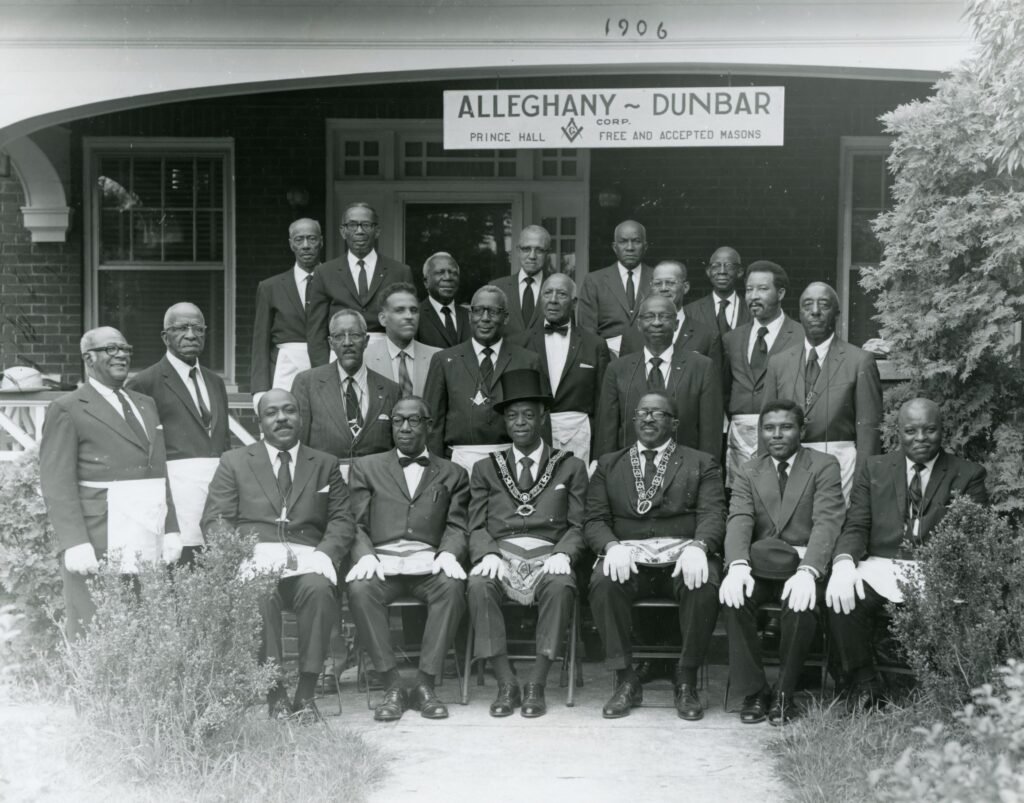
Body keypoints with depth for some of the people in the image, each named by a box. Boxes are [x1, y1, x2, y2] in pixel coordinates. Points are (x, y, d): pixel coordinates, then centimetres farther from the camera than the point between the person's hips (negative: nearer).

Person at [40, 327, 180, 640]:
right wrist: (75, 544, -16)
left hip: (151, 544, 6)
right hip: (98, 548, -6)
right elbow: (57, 485, -6)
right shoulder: (67, 410, 1)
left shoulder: (146, 405, 21)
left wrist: (170, 530, 11)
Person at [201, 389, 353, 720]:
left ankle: (306, 694, -28)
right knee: (260, 594, -36)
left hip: (306, 559, 1)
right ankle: (275, 694, -28)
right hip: (255, 558, -1)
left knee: (318, 589, -35)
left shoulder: (325, 464, 22)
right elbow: (214, 521, 8)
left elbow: (342, 520, 12)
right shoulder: (234, 462, 18)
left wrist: (323, 554, -9)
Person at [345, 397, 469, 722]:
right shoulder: (366, 467, 21)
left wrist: (448, 555, -13)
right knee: (359, 589, -33)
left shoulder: (452, 475, 22)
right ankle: (392, 686, -24)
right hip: (382, 561, 0)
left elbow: (456, 527, 10)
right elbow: (356, 524, 11)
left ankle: (425, 684, -26)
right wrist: (365, 556, -10)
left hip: (429, 564, 0)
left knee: (452, 587, -33)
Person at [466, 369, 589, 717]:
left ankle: (536, 685, -28)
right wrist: (488, 554, -10)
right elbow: (476, 526, 11)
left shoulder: (570, 467, 16)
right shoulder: (486, 469, 20)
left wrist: (562, 554, -12)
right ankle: (506, 684, -24)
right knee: (478, 585, -32)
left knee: (561, 586, -35)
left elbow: (578, 526, 9)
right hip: (501, 555, 1)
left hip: (548, 556, -1)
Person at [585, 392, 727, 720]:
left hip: (682, 555, -1)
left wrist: (697, 547, -21)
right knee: (603, 582, -32)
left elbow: (712, 516, 2)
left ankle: (686, 681, -15)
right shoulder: (608, 465, 20)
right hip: (629, 555, 1)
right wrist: (612, 546, -14)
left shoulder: (701, 464, 16)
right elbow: (594, 520, 9)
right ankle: (626, 681, -17)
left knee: (704, 586, -33)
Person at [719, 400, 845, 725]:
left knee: (801, 604, -33)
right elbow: (738, 521, -5)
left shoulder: (824, 466, 2)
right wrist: (738, 566, -27)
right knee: (734, 597, -28)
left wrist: (807, 572, -30)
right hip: (760, 566, 3)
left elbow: (827, 524, -12)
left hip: (805, 565, -2)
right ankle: (753, 692, -14)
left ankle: (784, 693, -12)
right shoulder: (748, 473, 12)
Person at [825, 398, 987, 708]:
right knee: (842, 598, -29)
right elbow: (855, 526, 8)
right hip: (880, 569, 2)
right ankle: (864, 684, -10)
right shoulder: (874, 469, 17)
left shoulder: (968, 475, 11)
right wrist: (844, 563, -16)